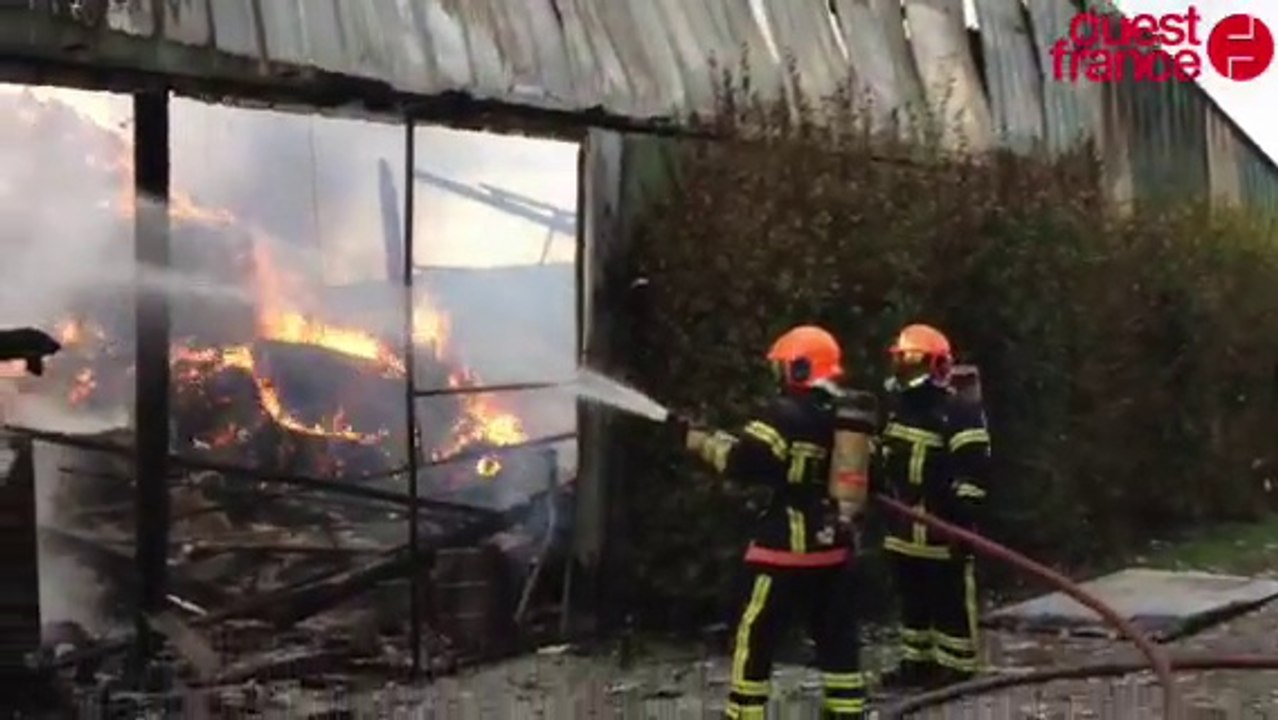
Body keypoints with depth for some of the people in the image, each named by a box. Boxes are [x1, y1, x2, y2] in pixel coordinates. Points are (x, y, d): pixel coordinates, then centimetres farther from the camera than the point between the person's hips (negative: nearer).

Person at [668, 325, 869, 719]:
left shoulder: (787, 414, -14)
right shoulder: (848, 415, 8)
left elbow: (741, 462, -18)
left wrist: (701, 440, -3)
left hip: (789, 547, -7)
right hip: (834, 546, 7)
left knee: (757, 634, 2)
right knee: (837, 635, 12)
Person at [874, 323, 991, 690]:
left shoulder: (958, 409, -15)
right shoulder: (897, 405, 12)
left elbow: (973, 466, -18)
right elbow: (884, 457, 24)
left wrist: (964, 518, -21)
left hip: (942, 523, -9)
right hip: (904, 523, 9)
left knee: (950, 596, -1)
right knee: (912, 595, 16)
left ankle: (955, 665, 7)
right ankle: (916, 661, 26)